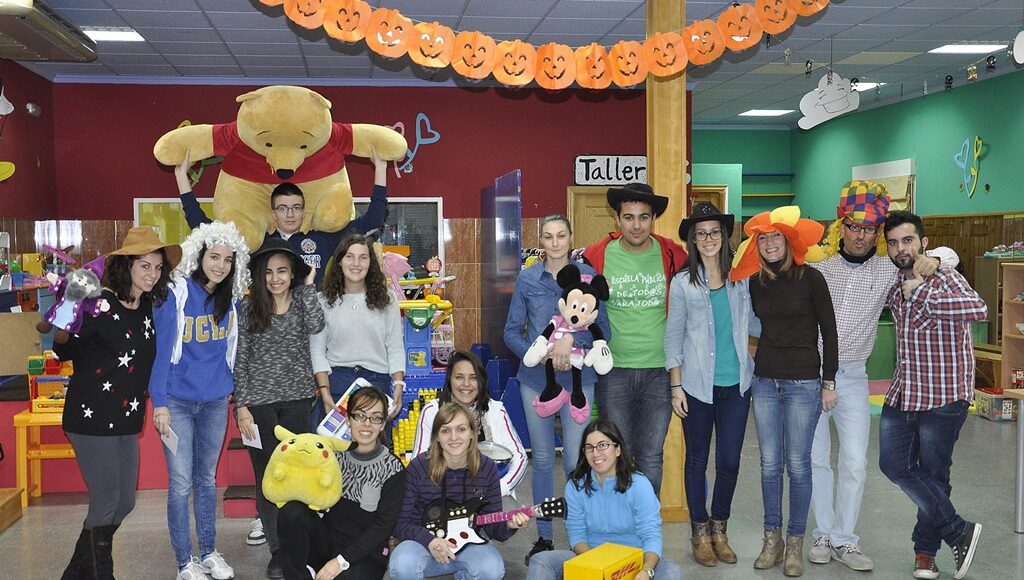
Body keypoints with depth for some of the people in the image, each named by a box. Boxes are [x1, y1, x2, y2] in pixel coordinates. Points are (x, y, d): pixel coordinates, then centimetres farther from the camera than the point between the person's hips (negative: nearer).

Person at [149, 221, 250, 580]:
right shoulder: (176, 294, -11)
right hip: (178, 402, -4)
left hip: (216, 402, 4)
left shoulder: (232, 299, 3)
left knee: (207, 479, 14)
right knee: (181, 483, 1)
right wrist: (159, 402, -15)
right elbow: (161, 350, -12)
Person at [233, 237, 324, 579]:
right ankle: (278, 550, 12)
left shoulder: (302, 301, 6)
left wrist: (307, 285, -8)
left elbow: (315, 326, -17)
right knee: (267, 475, 3)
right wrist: (241, 405, -5)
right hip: (259, 401, -1)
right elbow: (240, 359, 1)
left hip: (296, 399, 1)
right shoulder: (249, 307, 2)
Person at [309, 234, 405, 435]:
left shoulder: (386, 301, 5)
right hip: (335, 379, 0)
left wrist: (398, 387, -6)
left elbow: (396, 348, 5)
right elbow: (317, 349, 1)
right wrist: (325, 393, -8)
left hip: (376, 381, 1)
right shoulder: (324, 300, 2)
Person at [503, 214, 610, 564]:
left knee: (575, 462, -4)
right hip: (535, 379, 2)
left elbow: (603, 329, -3)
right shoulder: (527, 279, 3)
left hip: (577, 379, -2)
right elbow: (512, 333, 2)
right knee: (542, 460, 10)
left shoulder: (588, 275, -1)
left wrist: (572, 339, -20)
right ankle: (544, 538, 22)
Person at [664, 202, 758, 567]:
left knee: (729, 461, 7)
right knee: (697, 460, 9)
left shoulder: (741, 278, 4)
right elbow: (673, 338, -1)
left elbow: (753, 324, 10)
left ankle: (720, 530, 26)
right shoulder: (683, 283, -2)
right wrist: (676, 387, -5)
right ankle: (700, 532, 24)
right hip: (698, 386, -2)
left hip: (736, 385, 2)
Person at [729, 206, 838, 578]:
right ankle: (771, 539, 20)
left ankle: (795, 543, 16)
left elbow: (828, 331, -2)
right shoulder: (756, 283, 5)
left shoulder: (810, 278, -5)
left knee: (798, 464, 2)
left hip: (803, 382, -3)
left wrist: (829, 382, -3)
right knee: (770, 464, 8)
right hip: (765, 381, 4)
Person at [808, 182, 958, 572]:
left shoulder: (888, 269, 0)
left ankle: (844, 540, 15)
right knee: (815, 459, 7)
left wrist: (933, 259, -16)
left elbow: (951, 256, 6)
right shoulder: (818, 265, -3)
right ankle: (824, 534, 22)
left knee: (855, 463, 1)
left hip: (853, 378, 1)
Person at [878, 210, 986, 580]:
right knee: (893, 465, 7)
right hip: (902, 394, 7)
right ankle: (959, 532, 20)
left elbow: (979, 309, -37)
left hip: (944, 397, -7)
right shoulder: (892, 283, 5)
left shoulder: (944, 278, -16)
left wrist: (922, 294, -33)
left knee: (933, 474, 6)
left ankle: (925, 550, 25)